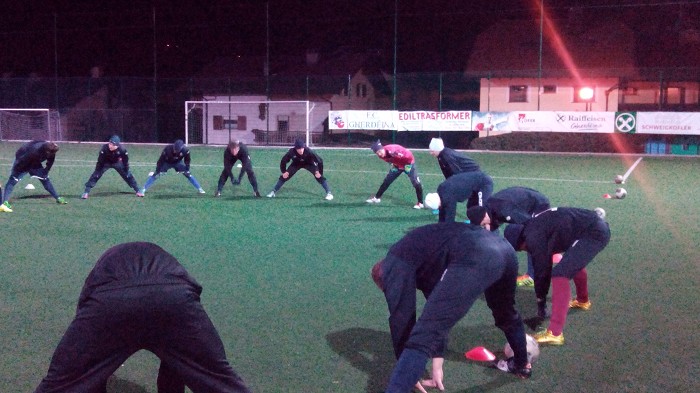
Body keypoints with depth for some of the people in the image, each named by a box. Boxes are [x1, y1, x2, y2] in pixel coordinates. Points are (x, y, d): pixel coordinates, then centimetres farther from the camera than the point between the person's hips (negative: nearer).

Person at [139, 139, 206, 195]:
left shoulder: (185, 150, -31)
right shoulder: (167, 149, -37)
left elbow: (187, 160, -9)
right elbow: (161, 160, -25)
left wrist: (187, 169, -11)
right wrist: (157, 171, -23)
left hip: (178, 162, 2)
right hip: (166, 163, -2)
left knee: (188, 174, -7)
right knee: (155, 175, -12)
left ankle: (199, 189, 4)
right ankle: (143, 190, -6)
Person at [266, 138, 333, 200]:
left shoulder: (308, 151, -40)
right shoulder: (291, 152, -36)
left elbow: (319, 160, -28)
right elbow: (283, 161, -17)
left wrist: (319, 172, -29)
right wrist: (284, 172, -19)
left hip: (308, 163, -1)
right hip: (296, 164, 2)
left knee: (319, 176, -19)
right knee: (284, 176, -6)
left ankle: (329, 192, -11)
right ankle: (274, 191, 11)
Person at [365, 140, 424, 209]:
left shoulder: (391, 150, -40)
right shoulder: (382, 155, -15)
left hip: (408, 163, -6)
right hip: (397, 165, 7)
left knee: (416, 183, -13)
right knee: (387, 181, 9)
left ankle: (420, 203, -2)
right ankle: (377, 198, 25)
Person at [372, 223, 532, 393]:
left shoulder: (394, 264, 15)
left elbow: (400, 318, 12)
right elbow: (439, 313, 39)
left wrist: (408, 374, 22)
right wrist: (437, 365, 39)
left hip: (473, 259, -10)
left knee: (422, 338, -9)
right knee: (506, 314, 41)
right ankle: (522, 364, 64)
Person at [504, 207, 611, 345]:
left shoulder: (534, 237, -11)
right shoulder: (535, 227, 18)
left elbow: (541, 269, -4)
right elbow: (545, 264, 25)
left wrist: (541, 301, 10)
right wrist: (542, 298, 30)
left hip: (594, 234, -11)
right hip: (598, 227, 11)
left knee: (560, 273, -14)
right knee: (574, 261, 36)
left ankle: (555, 333, -17)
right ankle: (583, 301, 62)